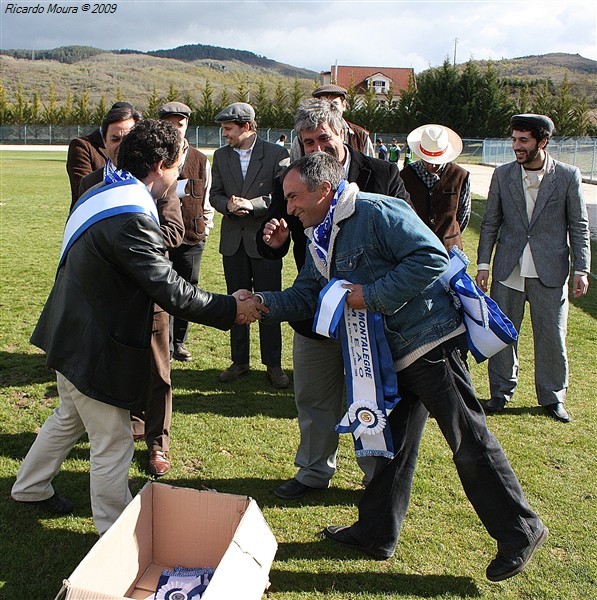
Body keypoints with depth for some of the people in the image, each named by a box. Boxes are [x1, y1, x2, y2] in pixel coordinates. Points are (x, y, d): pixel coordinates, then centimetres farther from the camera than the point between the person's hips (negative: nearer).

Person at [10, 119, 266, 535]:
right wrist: (232, 309, -19)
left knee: (70, 418, 29)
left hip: (75, 334, 10)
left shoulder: (105, 195, 4)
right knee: (113, 444, 5)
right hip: (95, 345, -10)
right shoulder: (130, 218, -29)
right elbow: (171, 292, -29)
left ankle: (30, 488, 49)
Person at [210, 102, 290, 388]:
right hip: (233, 239, 4)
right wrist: (228, 204, -12)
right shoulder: (221, 155, 8)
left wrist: (251, 204, -20)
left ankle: (273, 365, 13)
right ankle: (240, 361, 24)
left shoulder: (276, 154, -7)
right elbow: (215, 194, 10)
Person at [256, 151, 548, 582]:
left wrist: (373, 295, -24)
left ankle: (521, 532, 17)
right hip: (389, 354, 9)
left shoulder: (377, 213, -17)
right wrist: (264, 303, -7)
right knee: (390, 443, 16)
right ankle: (376, 533, 29)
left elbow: (432, 257, -25)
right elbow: (305, 296, 9)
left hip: (430, 342, -9)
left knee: (469, 442, 0)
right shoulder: (321, 240, 12)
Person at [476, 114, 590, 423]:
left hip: (550, 273, -1)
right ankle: (501, 391, 25)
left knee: (552, 337, 6)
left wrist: (581, 270, -4)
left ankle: (552, 397, 24)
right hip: (508, 271, 2)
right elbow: (490, 223, 8)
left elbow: (579, 226, 1)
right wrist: (483, 264, 3)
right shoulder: (502, 174, 4)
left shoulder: (568, 176, -1)